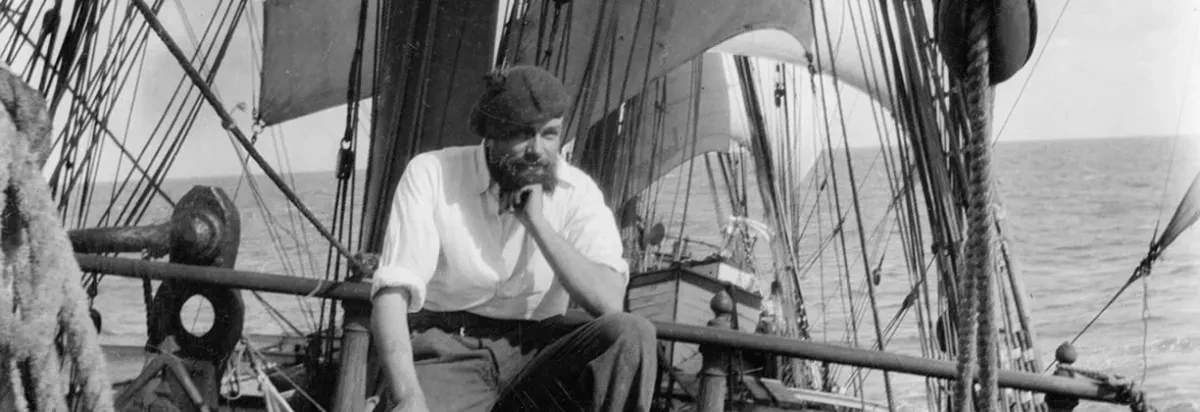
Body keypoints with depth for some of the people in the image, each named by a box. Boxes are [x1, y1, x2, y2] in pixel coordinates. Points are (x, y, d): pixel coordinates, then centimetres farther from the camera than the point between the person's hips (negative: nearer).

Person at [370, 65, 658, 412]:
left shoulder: (577, 191, -2)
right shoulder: (431, 173, -6)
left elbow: (609, 303, -14)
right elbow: (393, 292, -15)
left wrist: (538, 223, -19)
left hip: (534, 349, 3)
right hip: (448, 352, -3)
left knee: (632, 335, -26)